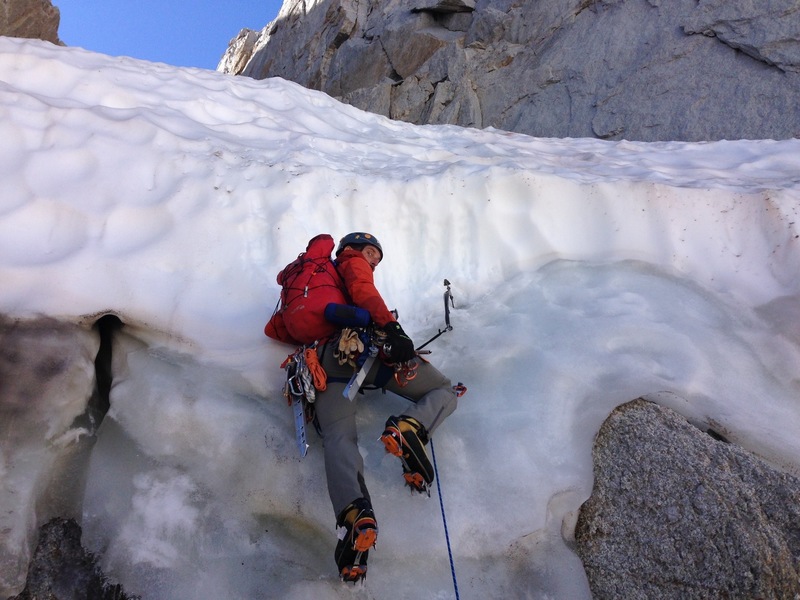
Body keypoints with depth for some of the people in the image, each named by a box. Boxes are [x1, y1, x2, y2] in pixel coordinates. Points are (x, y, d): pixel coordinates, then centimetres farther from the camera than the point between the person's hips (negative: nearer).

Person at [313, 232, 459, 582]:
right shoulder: (353, 263, 20)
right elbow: (362, 291, -5)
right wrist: (391, 327, -20)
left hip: (325, 360, 5)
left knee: (338, 437, -12)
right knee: (446, 392, 5)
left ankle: (354, 512, -42)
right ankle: (408, 428, -27)